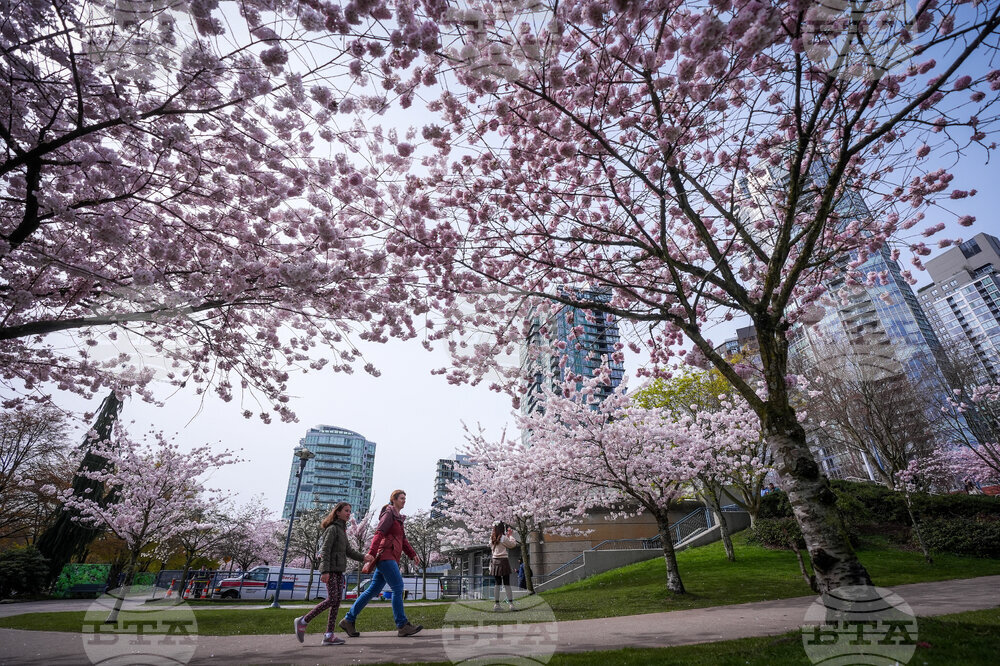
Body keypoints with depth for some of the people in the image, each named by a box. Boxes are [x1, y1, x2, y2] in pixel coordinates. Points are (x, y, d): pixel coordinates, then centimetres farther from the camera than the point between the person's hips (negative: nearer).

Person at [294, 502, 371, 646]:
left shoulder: (342, 530, 19)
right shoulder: (332, 529, -8)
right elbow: (325, 550, -16)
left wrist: (363, 558, 2)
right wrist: (325, 571, -24)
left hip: (339, 570, 9)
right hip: (331, 569, -9)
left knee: (337, 601, 3)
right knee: (332, 599, -12)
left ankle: (329, 635, 5)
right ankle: (303, 621, 2)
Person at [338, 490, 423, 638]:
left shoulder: (398, 518, 24)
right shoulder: (389, 514, -4)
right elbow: (378, 534, -15)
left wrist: (413, 555, 13)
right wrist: (371, 554, -24)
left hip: (391, 559, 9)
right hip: (385, 555, -9)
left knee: (373, 590, 9)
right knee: (398, 588, -11)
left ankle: (349, 620, 16)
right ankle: (402, 626, -9)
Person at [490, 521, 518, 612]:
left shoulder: (492, 538, 7)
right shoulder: (503, 538, -12)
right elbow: (513, 544, -1)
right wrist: (511, 535, 11)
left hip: (495, 561, 6)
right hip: (503, 561, -6)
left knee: (497, 584, 9)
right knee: (506, 584, 0)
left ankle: (496, 604, 9)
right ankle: (510, 603, -1)